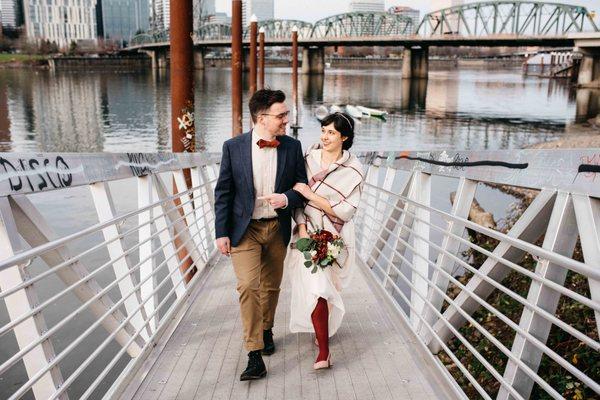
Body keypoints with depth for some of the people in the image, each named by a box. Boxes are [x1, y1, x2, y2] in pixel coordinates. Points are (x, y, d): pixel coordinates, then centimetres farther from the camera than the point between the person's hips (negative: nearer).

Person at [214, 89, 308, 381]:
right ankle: (255, 356, -6)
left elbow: (303, 187, 4)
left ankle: (266, 330, 42)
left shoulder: (292, 147, -2)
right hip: (245, 229, -2)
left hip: (277, 228, 3)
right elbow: (223, 192, -3)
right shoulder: (233, 147, -8)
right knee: (248, 286, -12)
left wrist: (287, 198, -18)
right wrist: (221, 233, -6)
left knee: (271, 287, 16)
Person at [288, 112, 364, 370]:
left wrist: (310, 194, -15)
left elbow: (345, 212, -13)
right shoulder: (309, 158, 1)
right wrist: (302, 229, -10)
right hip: (308, 233, 2)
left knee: (318, 287, -2)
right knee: (314, 287, -2)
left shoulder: (353, 170, -8)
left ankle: (322, 328, 26)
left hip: (333, 236, -2)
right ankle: (323, 351, 16)